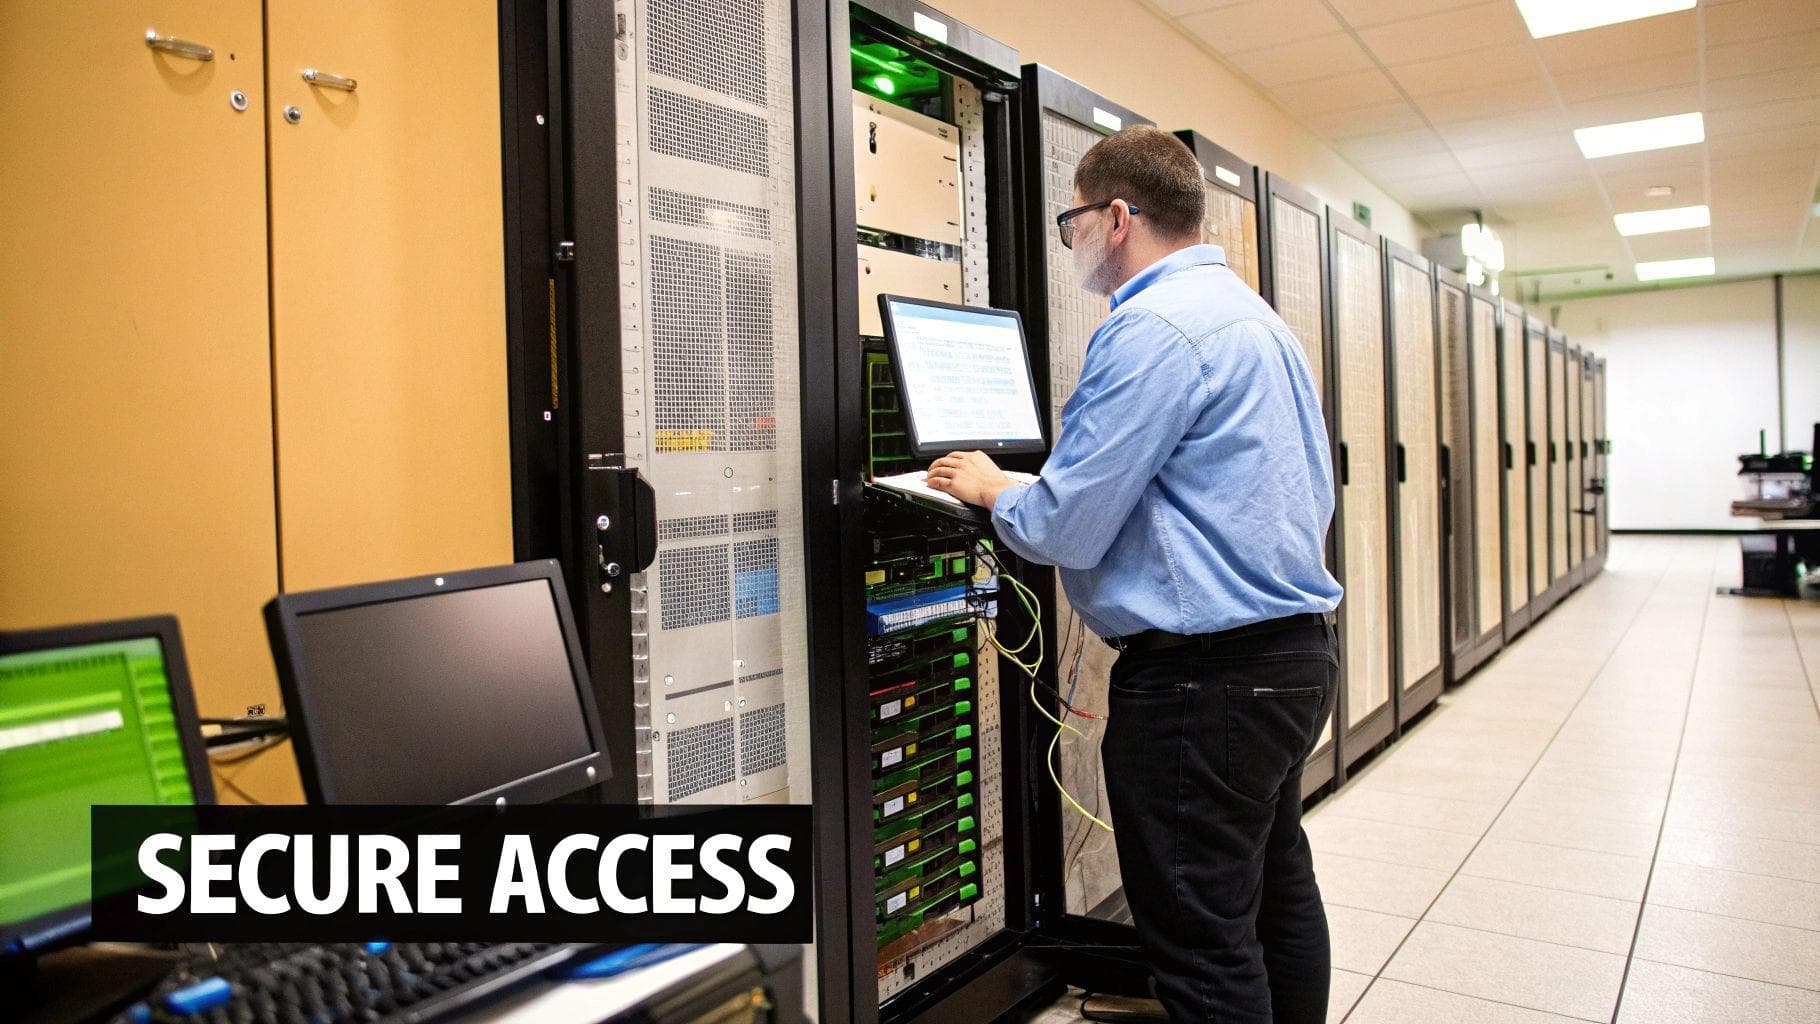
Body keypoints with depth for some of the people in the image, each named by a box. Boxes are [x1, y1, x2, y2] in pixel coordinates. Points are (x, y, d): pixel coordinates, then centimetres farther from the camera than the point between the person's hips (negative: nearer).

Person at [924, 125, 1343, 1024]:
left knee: (1202, 936, 1)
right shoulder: (1257, 318, 15)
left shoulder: (1152, 330, -17)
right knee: (1277, 891, 23)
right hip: (1297, 650, 11)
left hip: (1205, 675, -11)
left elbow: (1065, 529, -21)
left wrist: (992, 488, 2)